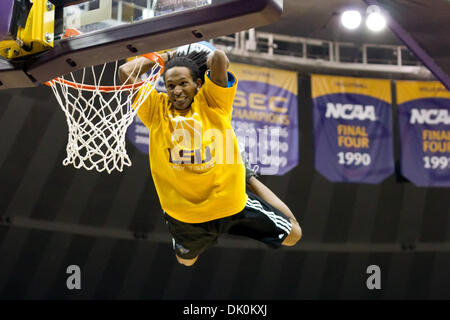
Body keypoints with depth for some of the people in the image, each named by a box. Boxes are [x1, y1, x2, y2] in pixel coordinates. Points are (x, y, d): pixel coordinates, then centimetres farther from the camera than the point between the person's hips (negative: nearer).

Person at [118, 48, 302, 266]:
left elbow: (219, 58, -26)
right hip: (183, 213, 2)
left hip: (231, 202, -1)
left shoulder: (212, 101, -10)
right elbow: (126, 73, -15)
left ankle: (250, 182, 32)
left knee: (292, 235, 13)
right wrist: (165, 57, -3)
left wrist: (213, 58, -3)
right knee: (185, 260, 29)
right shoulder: (156, 109, -6)